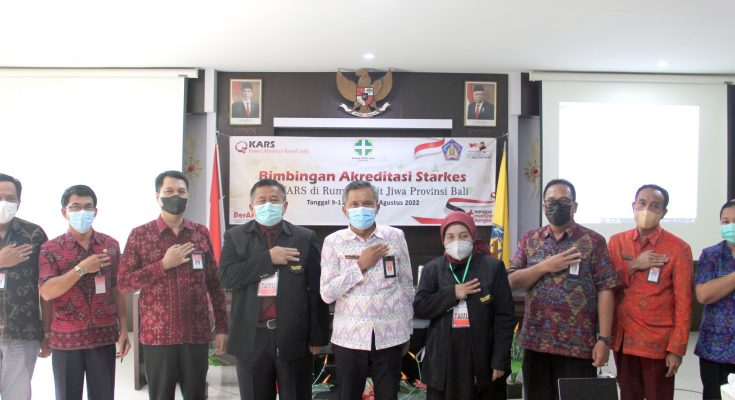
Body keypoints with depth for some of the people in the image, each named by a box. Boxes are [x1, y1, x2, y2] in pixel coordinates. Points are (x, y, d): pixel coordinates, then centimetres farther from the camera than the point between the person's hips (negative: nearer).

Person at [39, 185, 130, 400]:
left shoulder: (111, 245, 6)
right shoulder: (50, 249, -1)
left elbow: (117, 290, 8)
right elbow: (47, 292, -12)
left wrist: (123, 330, 4)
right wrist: (81, 268, -20)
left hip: (104, 337, 2)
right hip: (65, 339, -1)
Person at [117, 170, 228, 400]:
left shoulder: (201, 233, 7)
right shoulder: (140, 235, 0)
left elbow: (214, 283, 8)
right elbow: (123, 283, -5)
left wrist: (221, 326, 5)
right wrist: (163, 265, -14)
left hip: (197, 334, 2)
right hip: (157, 335, -1)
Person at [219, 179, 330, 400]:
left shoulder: (305, 238, 2)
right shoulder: (235, 237, 5)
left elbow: (317, 291, 1)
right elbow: (227, 277, -10)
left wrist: (318, 337, -1)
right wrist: (268, 258, -14)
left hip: (294, 338, -1)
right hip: (251, 338, 1)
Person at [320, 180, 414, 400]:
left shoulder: (395, 236, 2)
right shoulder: (333, 241, -1)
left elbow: (406, 286, 8)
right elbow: (327, 293, -7)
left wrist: (407, 331, 11)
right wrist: (361, 266, -13)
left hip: (390, 335, 1)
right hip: (349, 336, 0)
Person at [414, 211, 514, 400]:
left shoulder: (493, 267, -1)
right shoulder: (433, 269, 5)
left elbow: (504, 317, -3)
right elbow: (419, 308, -2)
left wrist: (500, 360, -8)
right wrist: (452, 293, -13)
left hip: (482, 360, -1)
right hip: (443, 361, 1)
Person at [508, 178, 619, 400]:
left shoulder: (593, 241, -1)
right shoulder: (529, 239, 8)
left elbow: (605, 290, -5)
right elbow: (512, 281, 1)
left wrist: (604, 339, -11)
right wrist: (546, 266, -13)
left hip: (578, 344, -3)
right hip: (536, 342, 3)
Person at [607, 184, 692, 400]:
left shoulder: (678, 248, -6)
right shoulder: (616, 242, 6)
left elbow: (683, 303, -7)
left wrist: (677, 349, -10)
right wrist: (634, 266, -11)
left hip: (658, 343, -3)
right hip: (622, 339, 4)